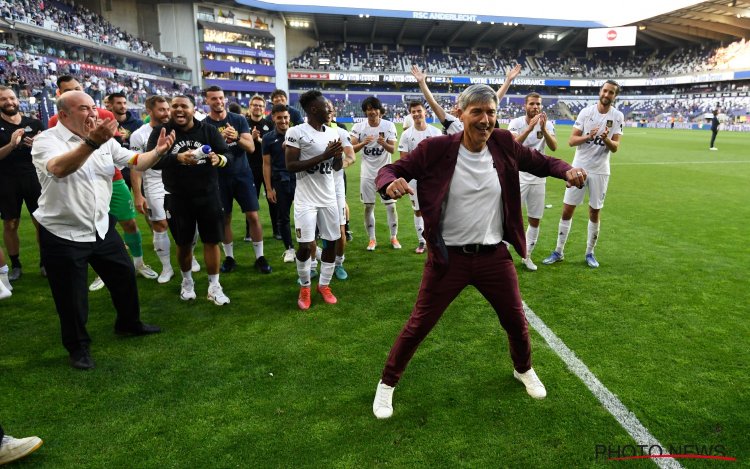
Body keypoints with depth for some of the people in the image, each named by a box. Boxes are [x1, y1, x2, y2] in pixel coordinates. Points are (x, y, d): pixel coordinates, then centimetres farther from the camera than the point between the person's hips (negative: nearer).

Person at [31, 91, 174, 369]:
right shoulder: (46, 140, -16)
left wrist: (157, 151, -17)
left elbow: (135, 161, 3)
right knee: (72, 296, 7)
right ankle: (78, 346, 28)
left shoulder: (105, 140, 4)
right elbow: (59, 168, -37)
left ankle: (128, 324, 41)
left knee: (124, 276, 17)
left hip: (101, 228, 6)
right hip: (63, 234, -6)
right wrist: (91, 143, -52)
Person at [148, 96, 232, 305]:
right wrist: (178, 158, -32)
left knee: (212, 240, 4)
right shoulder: (161, 131, -3)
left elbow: (227, 155, -4)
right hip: (177, 198, 0)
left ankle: (214, 287, 17)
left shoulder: (209, 130, -1)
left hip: (208, 195, 0)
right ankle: (187, 282, 36)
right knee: (183, 243, 13)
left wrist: (219, 159, -29)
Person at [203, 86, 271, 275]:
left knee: (253, 216, -2)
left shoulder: (238, 120, 0)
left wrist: (237, 137, -25)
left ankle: (260, 257, 9)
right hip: (219, 178, 0)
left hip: (242, 174, 0)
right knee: (224, 219, 7)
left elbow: (251, 147, -6)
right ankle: (229, 257, 22)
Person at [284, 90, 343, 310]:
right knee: (305, 245, -4)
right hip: (306, 198, -6)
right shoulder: (296, 132, -11)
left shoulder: (332, 133, 8)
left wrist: (338, 155, -9)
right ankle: (305, 287, 18)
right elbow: (290, 166, -17)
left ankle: (324, 285, 25)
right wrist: (323, 156, -21)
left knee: (331, 241, 8)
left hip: (329, 197, 6)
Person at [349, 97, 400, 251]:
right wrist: (363, 143, -29)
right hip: (367, 173, 1)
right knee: (368, 206, 6)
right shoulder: (359, 127, -5)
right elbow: (352, 149, -10)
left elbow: (392, 149, -9)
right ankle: (372, 239, 19)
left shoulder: (389, 126, -7)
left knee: (391, 206, 2)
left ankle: (394, 237, 18)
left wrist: (384, 143, -30)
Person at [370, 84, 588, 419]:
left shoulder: (503, 144, -4)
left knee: (516, 321, 19)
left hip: (495, 256, 4)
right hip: (448, 257, -3)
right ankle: (387, 384, 30)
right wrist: (390, 183, -34)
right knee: (418, 325, 5)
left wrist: (567, 171, -12)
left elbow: (541, 162, 10)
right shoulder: (436, 148, -13)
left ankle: (524, 370, 52)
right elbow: (391, 170, -10)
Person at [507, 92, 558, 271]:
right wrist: (530, 127, -31)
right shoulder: (516, 123, -6)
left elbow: (554, 147, -15)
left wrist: (543, 129, -28)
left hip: (538, 178, 3)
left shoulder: (547, 124, 1)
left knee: (535, 220, 9)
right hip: (518, 177, -3)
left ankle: (527, 256, 23)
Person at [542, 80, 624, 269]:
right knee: (567, 210, 1)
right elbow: (571, 141, -5)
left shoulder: (617, 117, -1)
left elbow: (615, 148, -4)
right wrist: (588, 136, -23)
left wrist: (606, 139, -25)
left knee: (594, 212, 7)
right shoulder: (586, 112, -2)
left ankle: (590, 253, 21)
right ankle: (559, 252, 12)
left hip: (600, 171, 0)